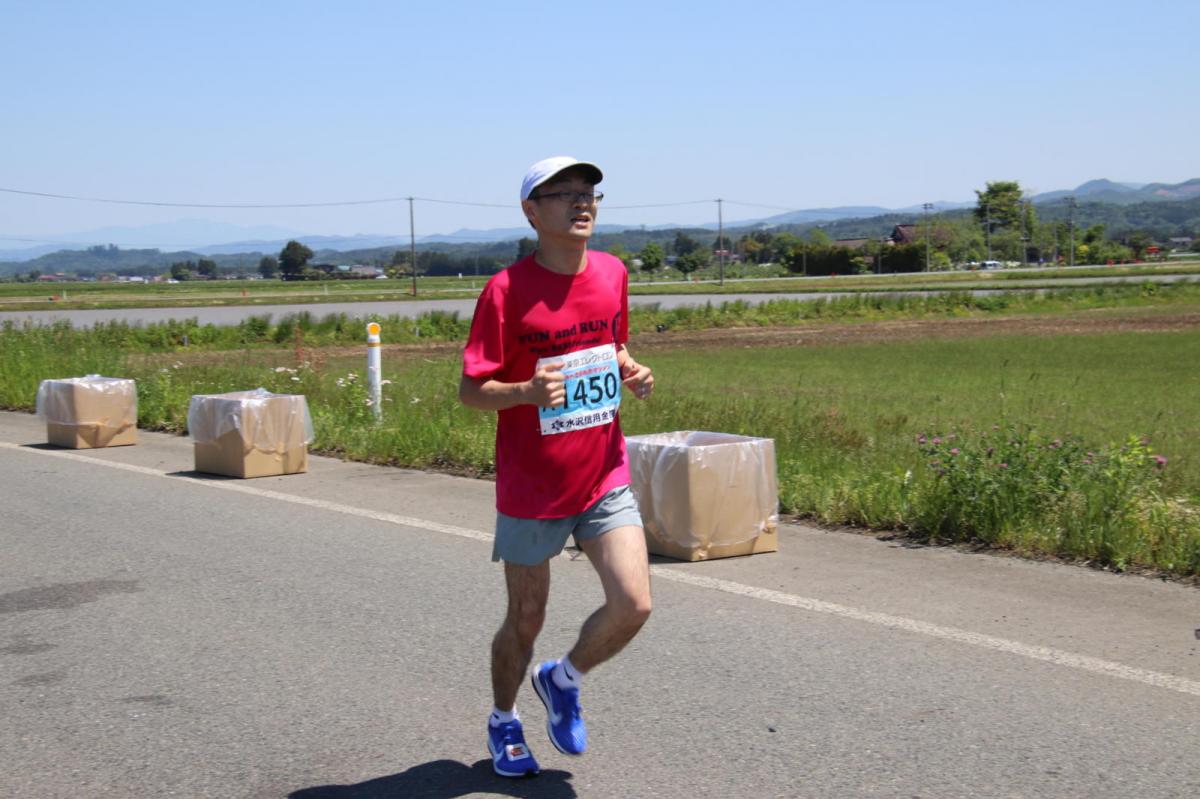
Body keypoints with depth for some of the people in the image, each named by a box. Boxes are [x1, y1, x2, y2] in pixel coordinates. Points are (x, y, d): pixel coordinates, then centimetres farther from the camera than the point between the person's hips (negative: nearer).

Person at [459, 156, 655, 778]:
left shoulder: (612, 274, 1)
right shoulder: (507, 290, -14)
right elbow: (470, 390, -12)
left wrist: (632, 373, -3)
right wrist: (527, 390, -31)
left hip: (604, 477, 4)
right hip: (531, 489, -3)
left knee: (633, 604, -10)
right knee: (526, 620, 10)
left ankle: (562, 680, 21)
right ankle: (503, 722, 38)